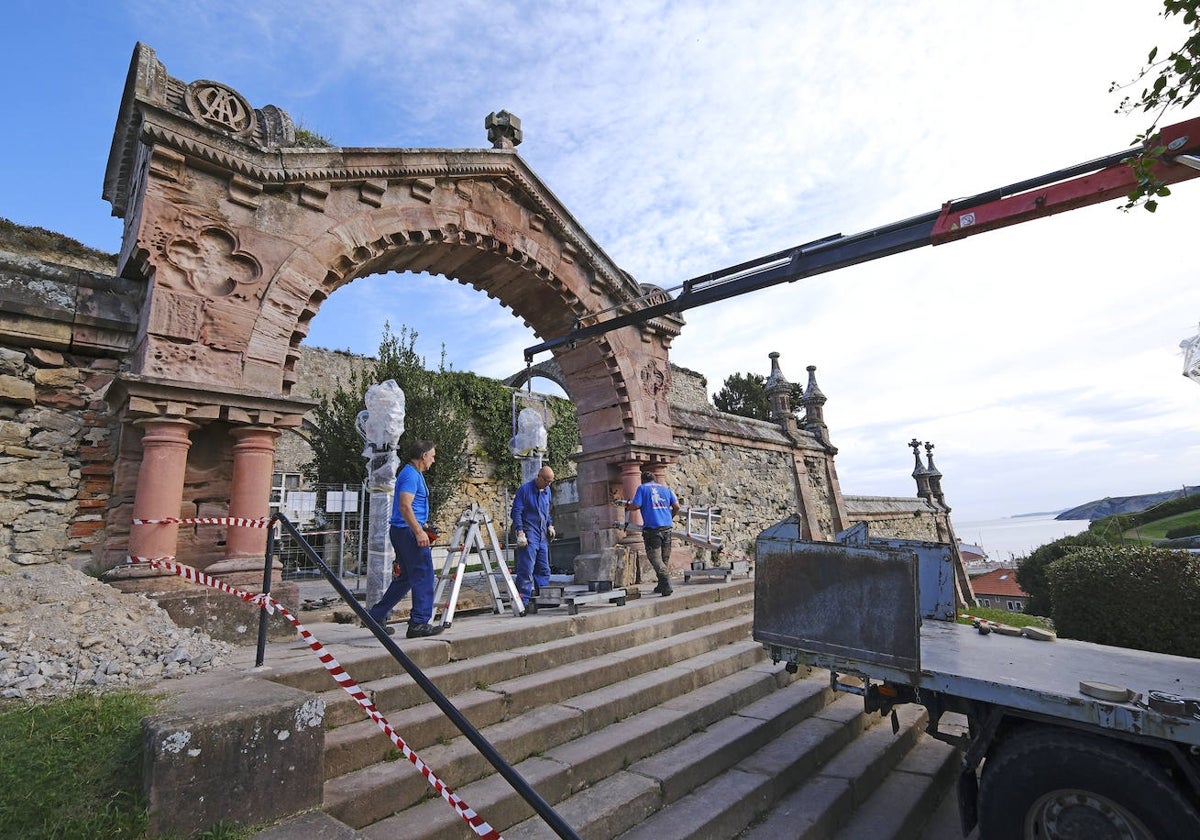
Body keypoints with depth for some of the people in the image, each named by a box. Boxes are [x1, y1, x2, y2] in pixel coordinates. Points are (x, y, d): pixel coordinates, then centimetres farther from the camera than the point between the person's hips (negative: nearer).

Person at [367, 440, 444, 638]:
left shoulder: (412, 473, 19)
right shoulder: (411, 475, -13)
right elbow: (405, 506, -22)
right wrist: (419, 532, -23)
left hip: (401, 532, 11)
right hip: (408, 531, -11)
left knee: (405, 578, 16)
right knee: (423, 576, -6)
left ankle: (376, 616, 21)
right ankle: (419, 623, -1)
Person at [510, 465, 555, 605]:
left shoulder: (547, 491, 13)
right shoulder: (525, 489, -9)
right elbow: (516, 512, -11)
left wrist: (550, 525, 12)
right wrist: (520, 533, -18)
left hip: (543, 535, 8)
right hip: (529, 534, -7)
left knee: (544, 569, 10)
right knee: (526, 569, -8)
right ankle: (523, 601, -3)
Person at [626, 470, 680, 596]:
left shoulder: (642, 488, 3)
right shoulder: (665, 488, 15)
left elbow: (636, 506, -8)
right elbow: (676, 506, 9)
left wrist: (627, 506, 13)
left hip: (652, 528, -5)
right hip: (666, 527, 5)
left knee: (654, 557, -3)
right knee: (664, 558, 15)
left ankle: (667, 585, -17)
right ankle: (662, 585, 24)